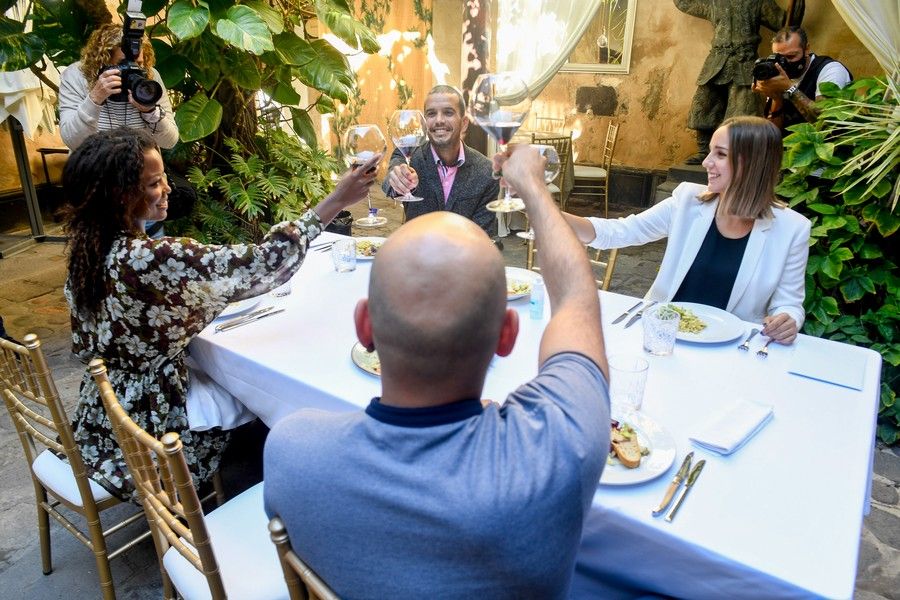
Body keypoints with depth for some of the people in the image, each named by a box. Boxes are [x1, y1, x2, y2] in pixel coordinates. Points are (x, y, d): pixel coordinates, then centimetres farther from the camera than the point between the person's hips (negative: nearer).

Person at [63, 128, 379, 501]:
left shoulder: (88, 247, -5)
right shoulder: (146, 258, -33)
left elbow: (83, 346, 6)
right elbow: (259, 262, -35)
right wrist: (336, 201, -31)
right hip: (145, 420, -8)